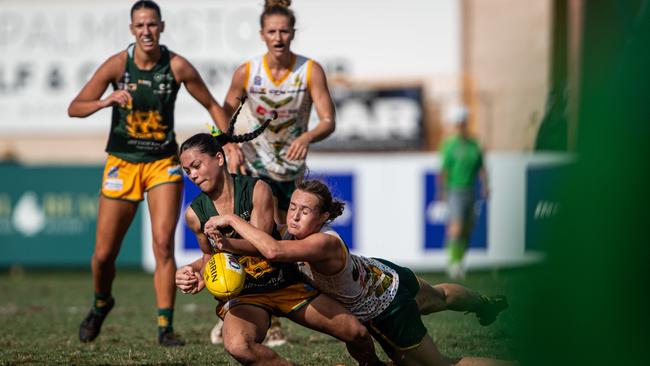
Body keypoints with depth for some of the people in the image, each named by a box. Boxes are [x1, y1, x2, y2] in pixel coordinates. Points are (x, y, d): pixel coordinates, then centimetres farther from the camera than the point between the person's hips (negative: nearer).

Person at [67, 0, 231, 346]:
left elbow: (212, 106, 5)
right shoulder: (117, 64, -9)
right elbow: (74, 108, -10)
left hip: (164, 163, 0)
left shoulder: (177, 66, -8)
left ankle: (165, 326, -9)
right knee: (104, 253, 3)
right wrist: (107, 101, -28)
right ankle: (101, 304, 34)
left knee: (163, 244, -15)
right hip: (122, 163, 0)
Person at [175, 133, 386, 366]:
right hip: (242, 295, -1)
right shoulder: (195, 214, -5)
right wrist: (192, 272, -11)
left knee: (357, 333, -4)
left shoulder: (257, 190, -10)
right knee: (238, 346, -36)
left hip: (286, 284, 1)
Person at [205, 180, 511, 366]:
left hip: (386, 312, -8)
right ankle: (486, 305, 69)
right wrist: (229, 244, -44)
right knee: (437, 297, 38)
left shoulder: (324, 242, -45)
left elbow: (273, 251, -59)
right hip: (378, 274, 8)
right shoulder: (296, 230, -23)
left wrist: (232, 220, -53)